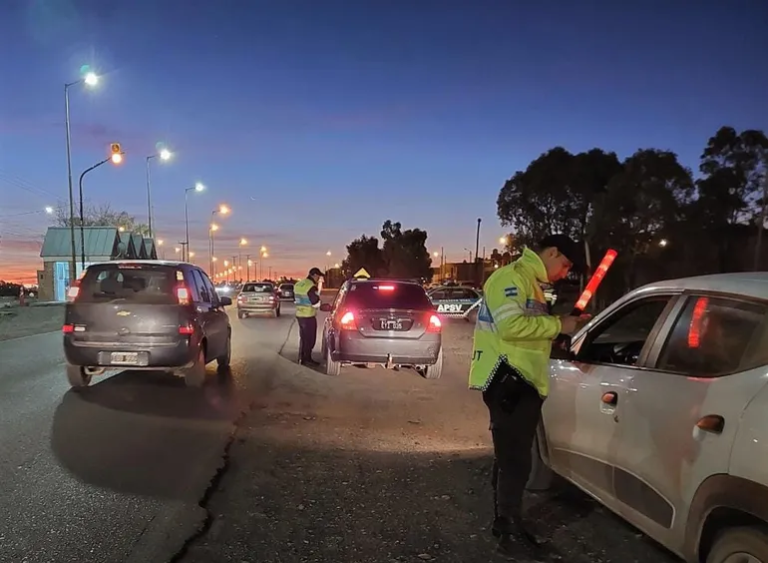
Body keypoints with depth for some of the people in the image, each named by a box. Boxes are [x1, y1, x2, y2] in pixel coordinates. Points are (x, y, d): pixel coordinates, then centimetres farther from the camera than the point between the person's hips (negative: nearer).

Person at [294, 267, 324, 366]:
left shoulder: (298, 284, 9)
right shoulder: (311, 286, -18)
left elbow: (295, 300, 18)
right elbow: (316, 303, -19)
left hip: (299, 315, 8)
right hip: (309, 316, -8)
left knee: (303, 337, 17)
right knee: (310, 338, 1)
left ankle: (301, 358, 22)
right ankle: (307, 359, 5)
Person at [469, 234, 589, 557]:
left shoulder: (531, 283, 22)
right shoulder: (511, 277, -12)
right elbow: (511, 326, -25)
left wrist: (564, 325, 11)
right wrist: (558, 325, -16)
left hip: (523, 381, 11)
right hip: (507, 380, -11)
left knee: (512, 455, 17)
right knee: (514, 458, -6)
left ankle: (505, 523, 29)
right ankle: (511, 531, 3)